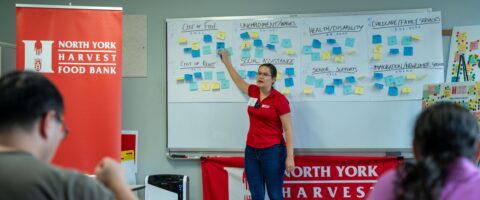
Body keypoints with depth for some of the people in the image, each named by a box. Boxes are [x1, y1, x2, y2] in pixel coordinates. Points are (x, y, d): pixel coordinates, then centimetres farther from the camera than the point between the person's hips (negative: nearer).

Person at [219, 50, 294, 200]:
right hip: (251, 150, 6)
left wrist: (290, 157, -15)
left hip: (272, 151, -6)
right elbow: (239, 81, 28)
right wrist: (226, 62, 38)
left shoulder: (279, 99, -11)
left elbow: (288, 129, -11)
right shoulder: (254, 91, 5)